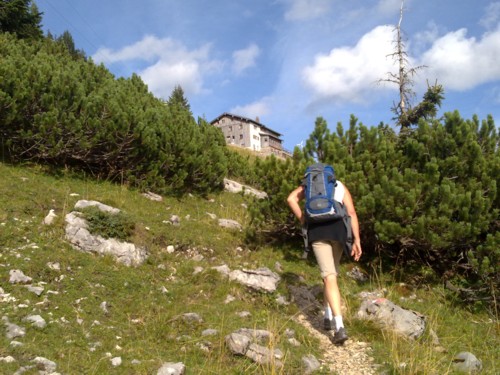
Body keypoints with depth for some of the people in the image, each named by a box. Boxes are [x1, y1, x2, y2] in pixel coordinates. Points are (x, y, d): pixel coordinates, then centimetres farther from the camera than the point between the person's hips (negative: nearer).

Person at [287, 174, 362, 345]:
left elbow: (291, 198, 1)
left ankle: (340, 327, -20)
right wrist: (357, 240, 3)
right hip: (338, 229, 2)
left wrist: (303, 221, 6)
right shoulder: (341, 187, 23)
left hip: (317, 229, -2)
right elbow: (352, 212, 8)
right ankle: (328, 316, 28)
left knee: (330, 277, -9)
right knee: (332, 272, 24)